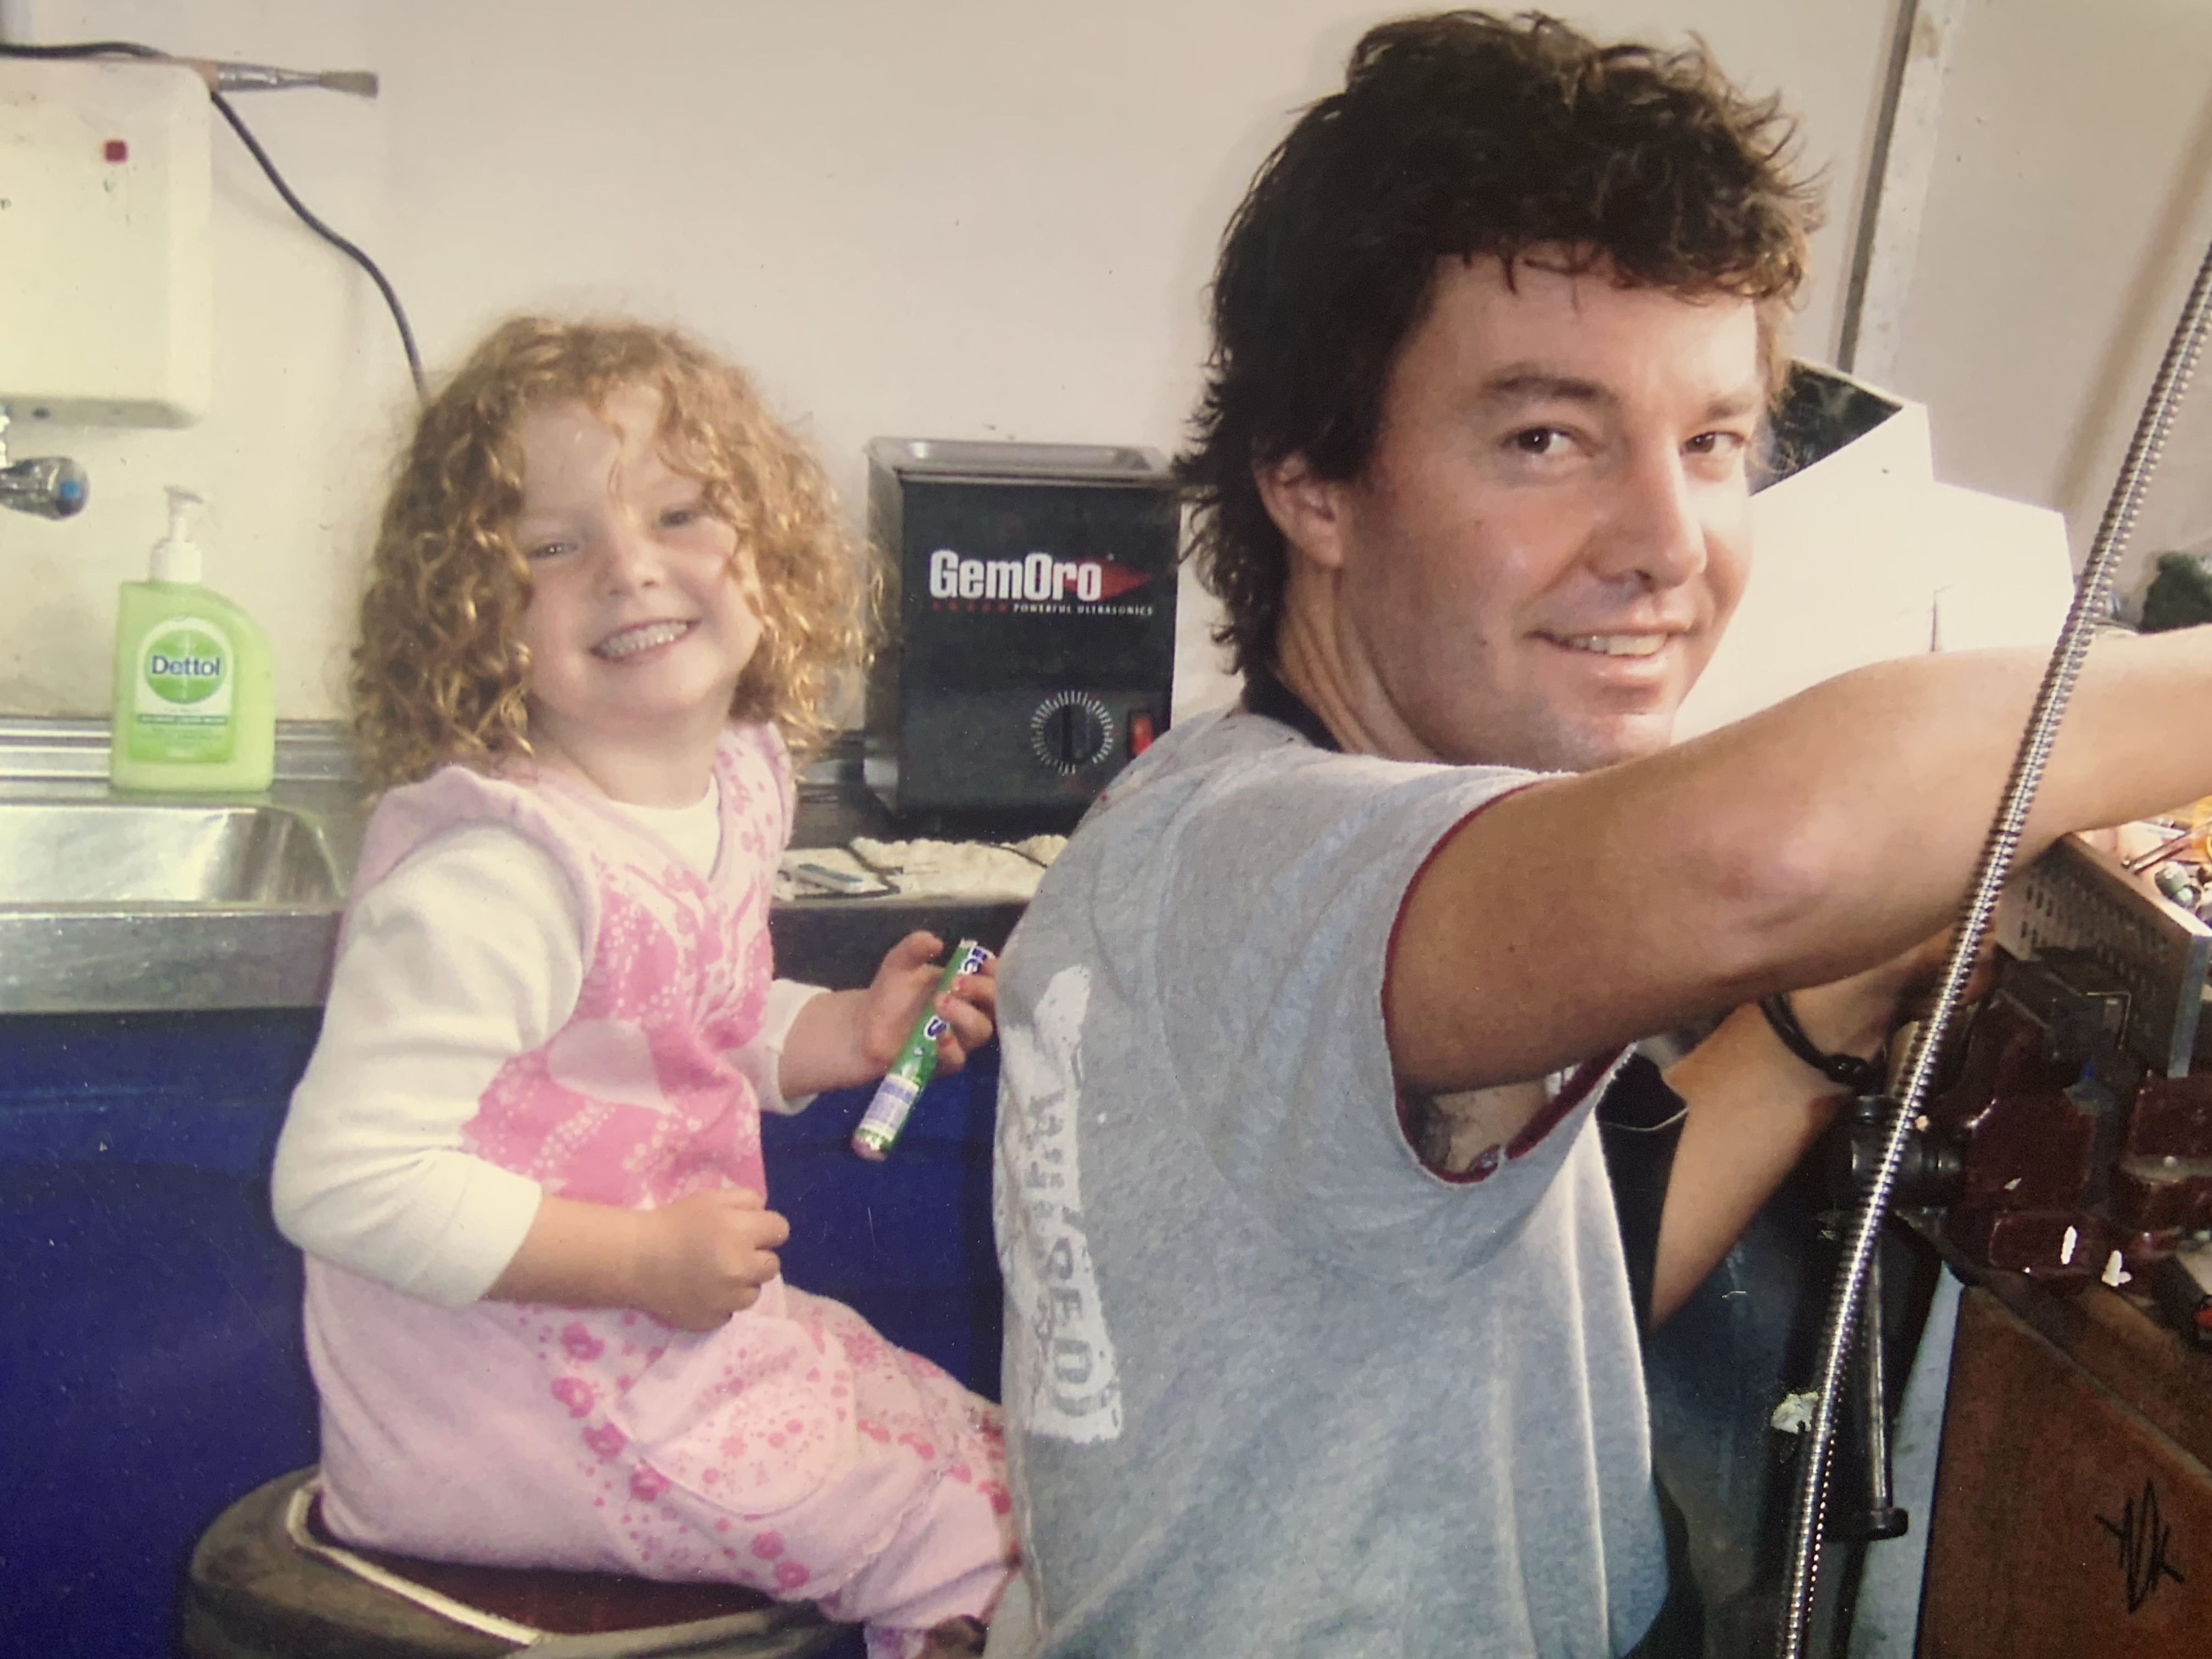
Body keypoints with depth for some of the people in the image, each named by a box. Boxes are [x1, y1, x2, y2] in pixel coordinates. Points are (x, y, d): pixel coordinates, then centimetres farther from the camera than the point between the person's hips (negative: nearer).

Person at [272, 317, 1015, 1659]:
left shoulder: (738, 783, 0)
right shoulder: (494, 869, -28)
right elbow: (344, 1181, -29)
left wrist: (851, 1033, 2)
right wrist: (646, 1260, -25)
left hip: (679, 1327, 9)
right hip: (520, 1388, -9)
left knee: (981, 1440, 20)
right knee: (977, 1521, -4)